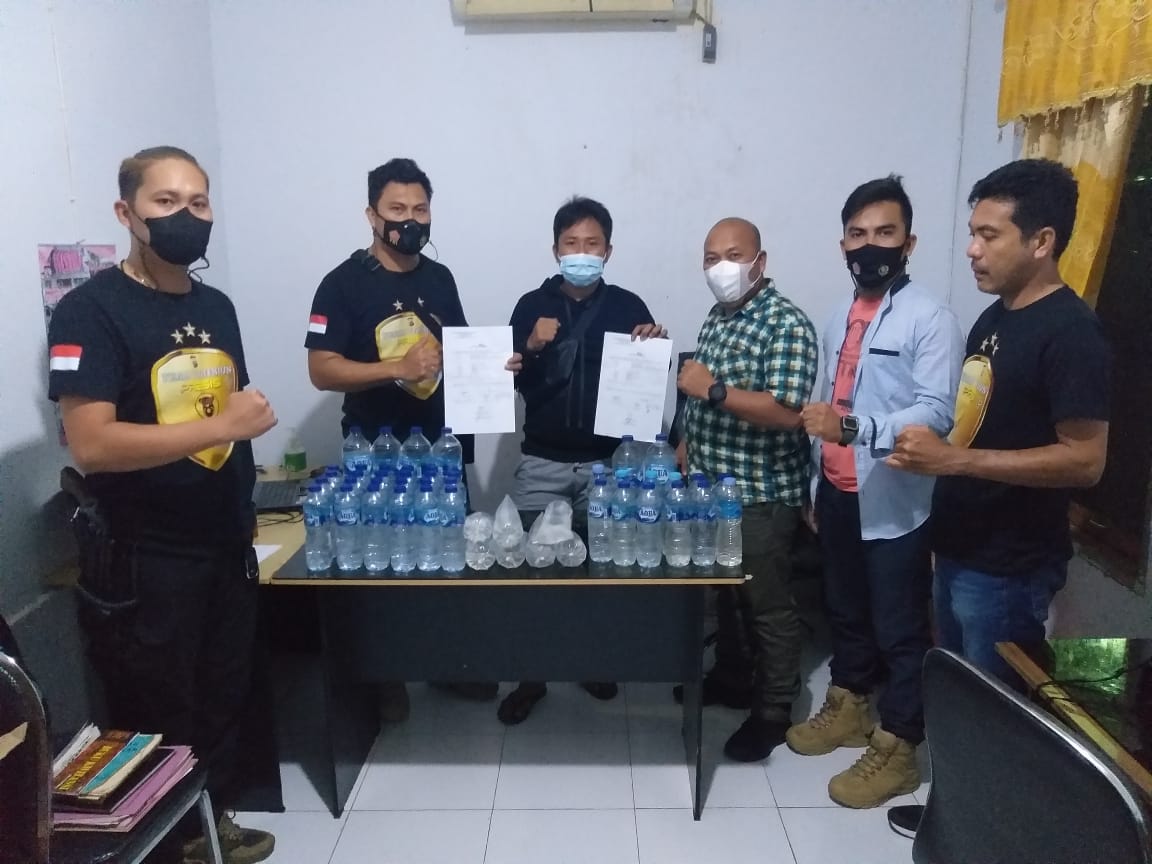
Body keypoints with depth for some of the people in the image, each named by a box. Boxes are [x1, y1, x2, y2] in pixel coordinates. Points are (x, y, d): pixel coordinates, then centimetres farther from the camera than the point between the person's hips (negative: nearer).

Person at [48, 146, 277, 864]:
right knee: (155, 726, 10)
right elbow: (92, 444, -24)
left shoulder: (217, 307, 8)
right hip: (143, 562, -7)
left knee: (224, 701, 20)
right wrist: (223, 425, -23)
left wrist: (244, 512, 11)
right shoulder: (91, 309, -14)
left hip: (227, 547, 7)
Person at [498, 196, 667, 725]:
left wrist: (654, 346, -14)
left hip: (608, 461, 0)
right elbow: (514, 383, 2)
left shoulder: (628, 306, 2)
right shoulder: (532, 305, 3)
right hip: (542, 462, 0)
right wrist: (533, 347, -16)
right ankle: (530, 676, 18)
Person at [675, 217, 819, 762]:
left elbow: (786, 412, -27)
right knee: (726, 591, 21)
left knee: (768, 604, 4)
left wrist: (714, 389, -29)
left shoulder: (787, 324, -16)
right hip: (712, 486, 8)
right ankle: (732, 677, 38)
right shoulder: (718, 316, 11)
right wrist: (687, 448, 15)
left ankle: (774, 711, 19)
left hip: (762, 494, -8)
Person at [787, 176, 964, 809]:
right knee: (845, 608, 21)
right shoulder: (840, 318, 12)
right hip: (839, 496, 7)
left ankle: (896, 750, 20)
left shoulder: (930, 318, -12)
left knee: (900, 628, 6)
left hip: (893, 502, -7)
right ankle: (847, 707, 39)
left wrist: (853, 428, -36)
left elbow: (936, 413, -22)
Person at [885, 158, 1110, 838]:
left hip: (1009, 567, -8)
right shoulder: (995, 317, 9)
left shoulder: (1070, 332, -18)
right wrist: (931, 448, 4)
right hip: (960, 549, 9)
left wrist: (953, 460, -27)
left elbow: (1085, 460, -24)